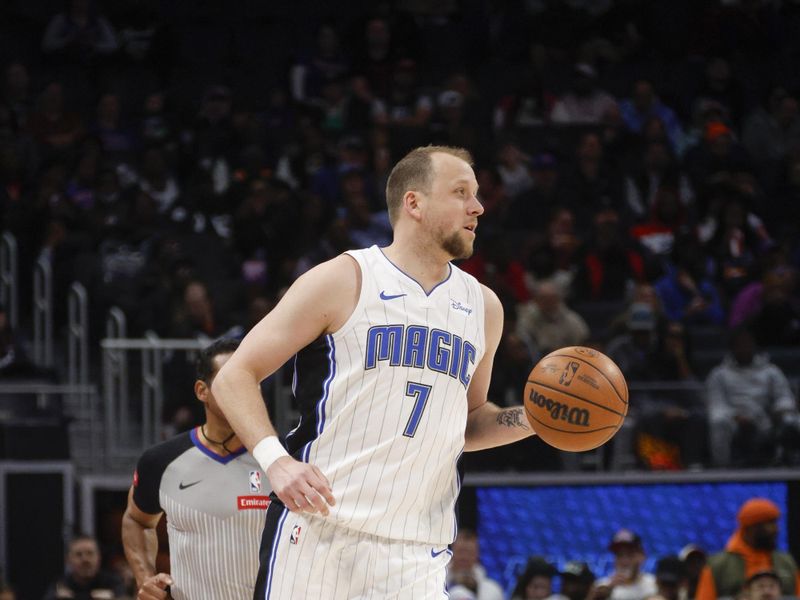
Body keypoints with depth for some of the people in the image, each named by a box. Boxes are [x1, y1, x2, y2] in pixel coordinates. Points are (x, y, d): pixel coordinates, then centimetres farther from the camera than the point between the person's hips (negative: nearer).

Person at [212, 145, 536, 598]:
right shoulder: (343, 281, -1)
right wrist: (275, 461, -18)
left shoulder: (482, 306, 15)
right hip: (317, 526, -4)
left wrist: (530, 420, 6)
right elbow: (236, 377, -2)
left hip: (417, 552, 4)